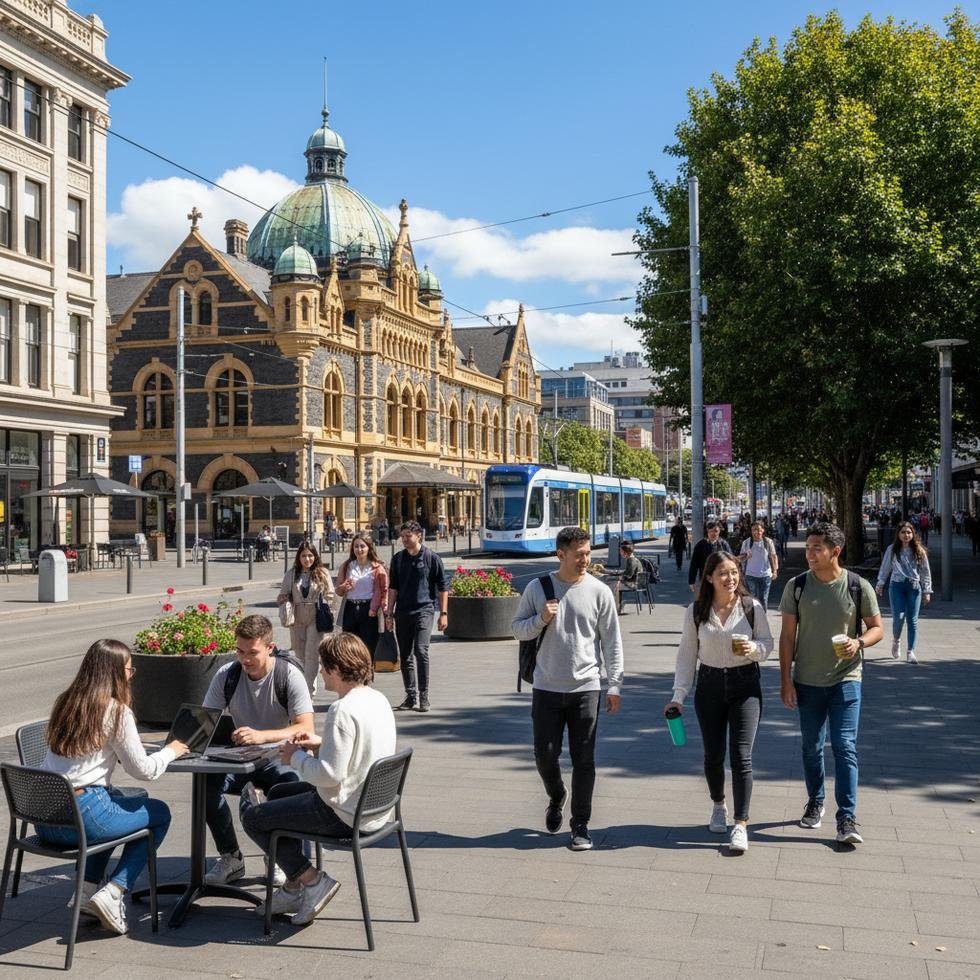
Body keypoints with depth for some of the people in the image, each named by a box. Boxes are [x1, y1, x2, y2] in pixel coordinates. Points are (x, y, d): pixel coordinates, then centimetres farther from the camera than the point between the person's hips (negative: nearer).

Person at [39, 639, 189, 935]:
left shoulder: (65, 702, 12)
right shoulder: (116, 711, -9)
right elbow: (143, 769, -6)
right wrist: (171, 751, 12)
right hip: (83, 816, -7)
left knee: (116, 799, 35)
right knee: (160, 813, 16)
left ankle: (88, 889, 22)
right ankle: (113, 893, 1)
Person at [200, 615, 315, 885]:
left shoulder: (289, 676, -12)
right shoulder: (226, 675, -1)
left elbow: (306, 729, -23)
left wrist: (262, 736, -40)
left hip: (280, 760, -3)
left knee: (293, 784, -36)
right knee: (206, 781, -27)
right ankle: (230, 858, -9)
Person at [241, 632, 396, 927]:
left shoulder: (343, 710, -26)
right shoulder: (377, 699, 3)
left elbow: (329, 774, -27)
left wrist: (297, 757, -10)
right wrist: (321, 743, 8)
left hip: (344, 815, -10)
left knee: (252, 817, 5)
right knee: (278, 792, 28)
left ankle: (312, 880, 8)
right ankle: (293, 887, 28)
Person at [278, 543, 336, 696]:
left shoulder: (322, 573, -1)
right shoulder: (291, 574, 5)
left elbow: (330, 596, 3)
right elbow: (283, 594, 8)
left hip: (316, 618, -3)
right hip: (297, 618, 3)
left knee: (311, 655, -6)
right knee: (299, 653, 13)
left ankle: (309, 691, -4)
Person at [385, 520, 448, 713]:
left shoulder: (431, 558, -1)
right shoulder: (398, 558, 11)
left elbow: (443, 587, 1)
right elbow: (393, 587, 16)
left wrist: (443, 613, -3)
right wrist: (389, 612, 11)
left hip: (424, 610, -5)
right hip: (402, 612, 5)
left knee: (420, 651, -17)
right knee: (405, 656, 7)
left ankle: (423, 696, -9)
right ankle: (411, 697, 17)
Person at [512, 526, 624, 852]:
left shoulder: (599, 591, -1)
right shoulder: (537, 588, 1)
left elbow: (612, 641, 2)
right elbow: (518, 629, 8)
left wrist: (615, 685, -1)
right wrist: (541, 619, -12)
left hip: (586, 687, -1)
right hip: (546, 687, 1)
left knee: (584, 759, 3)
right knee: (545, 753, 4)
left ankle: (581, 825, 17)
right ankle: (556, 796, 35)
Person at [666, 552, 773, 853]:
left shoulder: (752, 607, -6)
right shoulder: (696, 612, -3)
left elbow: (768, 643, 4)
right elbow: (687, 654, 2)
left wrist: (754, 648, -20)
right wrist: (678, 695, -2)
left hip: (745, 684, -2)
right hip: (710, 684, 2)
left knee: (741, 756, -8)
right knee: (713, 754, 12)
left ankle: (741, 825, -2)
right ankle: (718, 806, 38)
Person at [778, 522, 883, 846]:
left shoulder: (858, 586, -6)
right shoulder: (796, 586, -3)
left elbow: (877, 628, 4)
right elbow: (787, 636, 0)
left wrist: (859, 642, -19)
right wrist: (785, 680, -3)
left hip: (846, 679, -2)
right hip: (807, 681, 2)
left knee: (844, 746, -8)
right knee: (812, 746, 14)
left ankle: (846, 819, -4)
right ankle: (815, 802, 34)